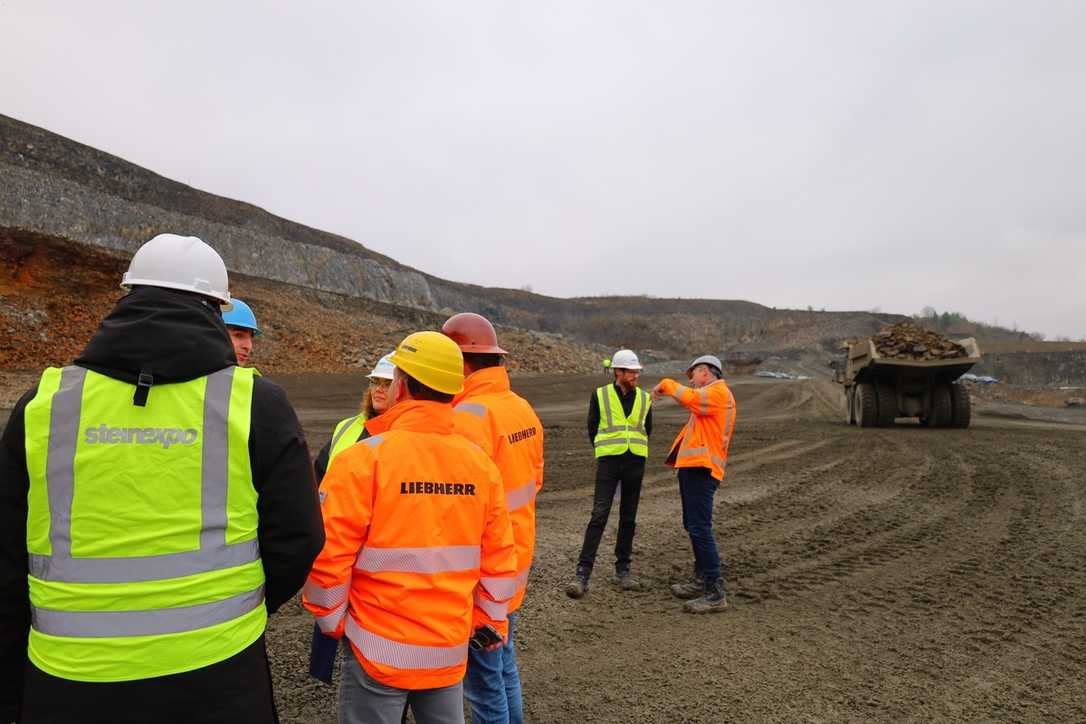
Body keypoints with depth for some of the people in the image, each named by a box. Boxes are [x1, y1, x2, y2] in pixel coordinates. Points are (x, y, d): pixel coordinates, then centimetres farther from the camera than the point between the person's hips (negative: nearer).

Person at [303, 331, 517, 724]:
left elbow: (327, 556, -16)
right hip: (451, 650, 4)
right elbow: (498, 558, 0)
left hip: (379, 651, -4)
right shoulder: (481, 462, -5)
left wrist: (332, 620, 2)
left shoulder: (363, 459, -17)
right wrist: (490, 622, 14)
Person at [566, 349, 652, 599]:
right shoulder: (600, 395, -1)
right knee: (599, 516, -10)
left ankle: (622, 570, 22)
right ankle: (582, 574, -9)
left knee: (628, 518, 9)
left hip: (635, 463, 3)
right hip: (608, 461, -3)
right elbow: (592, 429, 9)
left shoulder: (644, 398, 7)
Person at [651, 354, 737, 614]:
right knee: (694, 526, 18)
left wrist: (665, 384, -8)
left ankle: (715, 593, -11)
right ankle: (702, 581, 29)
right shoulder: (709, 396, 24)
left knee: (700, 528, -13)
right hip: (692, 466, 11)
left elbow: (690, 398, -21)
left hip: (701, 468, -11)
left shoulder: (719, 392, -8)